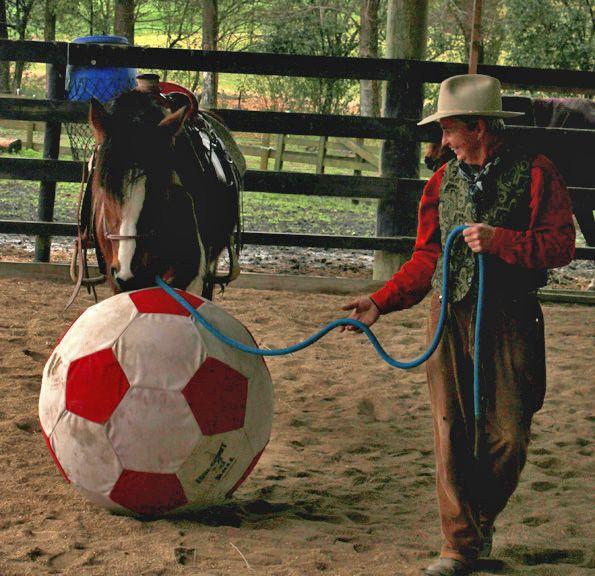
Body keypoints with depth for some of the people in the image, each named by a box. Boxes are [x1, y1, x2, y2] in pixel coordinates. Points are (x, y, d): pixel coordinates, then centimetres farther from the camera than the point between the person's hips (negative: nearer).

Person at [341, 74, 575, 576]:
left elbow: (561, 246, -9)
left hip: (510, 318, -4)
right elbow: (427, 258, 12)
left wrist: (499, 241, -20)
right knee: (452, 435, 2)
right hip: (451, 315, 4)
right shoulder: (444, 180, 11)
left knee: (507, 435, 0)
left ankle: (482, 520, 27)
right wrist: (381, 302, 3)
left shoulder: (534, 173, -4)